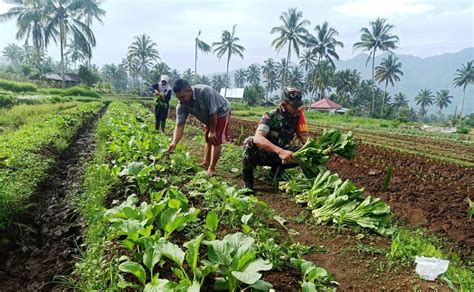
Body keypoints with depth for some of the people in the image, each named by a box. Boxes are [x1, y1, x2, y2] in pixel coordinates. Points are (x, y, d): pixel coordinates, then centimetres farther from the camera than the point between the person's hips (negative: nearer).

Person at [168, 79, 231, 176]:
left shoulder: (205, 92, -40)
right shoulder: (182, 105, -21)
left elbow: (213, 113, -31)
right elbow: (179, 125, -23)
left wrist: (212, 131, -20)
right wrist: (174, 142, -38)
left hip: (221, 113, -6)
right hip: (209, 117, 6)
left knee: (215, 141, -9)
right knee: (208, 140, 16)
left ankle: (211, 169, -1)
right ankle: (206, 163, 31)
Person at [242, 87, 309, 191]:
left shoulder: (297, 117, -8)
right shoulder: (270, 117, -24)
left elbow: (304, 136, -11)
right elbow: (258, 138, -41)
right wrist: (280, 151, -55)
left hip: (280, 154, 5)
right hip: (262, 154, -5)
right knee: (252, 143, -37)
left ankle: (277, 170, 8)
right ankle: (247, 179, -14)